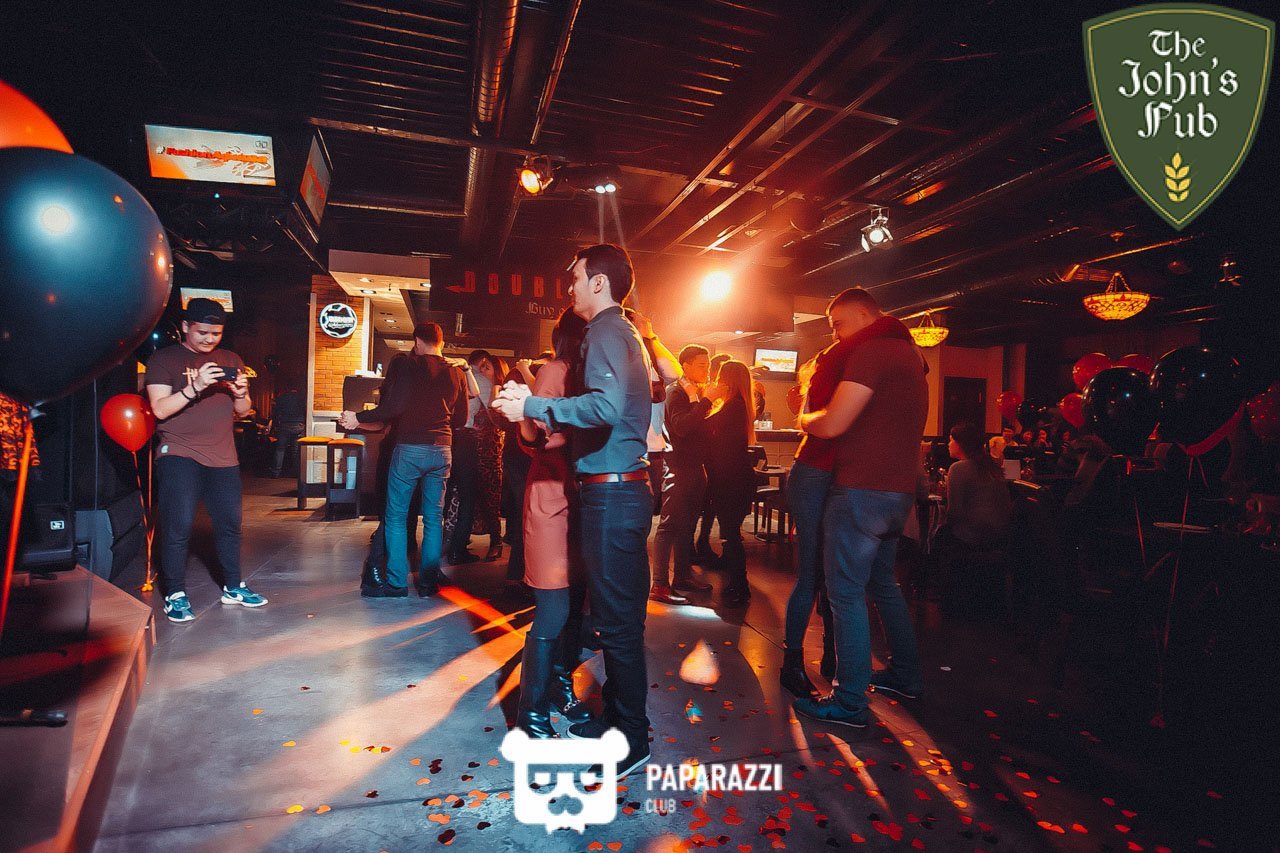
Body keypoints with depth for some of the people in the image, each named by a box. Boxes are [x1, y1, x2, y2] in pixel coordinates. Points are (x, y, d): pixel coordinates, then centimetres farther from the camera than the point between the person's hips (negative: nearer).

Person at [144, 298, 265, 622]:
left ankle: (233, 587, 21)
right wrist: (195, 386, -22)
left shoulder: (230, 360, 13)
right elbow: (160, 409, -9)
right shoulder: (164, 360, 1)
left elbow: (242, 411, 13)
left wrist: (241, 394, -9)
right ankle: (175, 595, 6)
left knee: (230, 523, 8)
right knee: (179, 526, -7)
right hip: (179, 455, -4)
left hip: (223, 457, 4)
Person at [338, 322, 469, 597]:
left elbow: (394, 407, -14)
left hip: (409, 448, -4)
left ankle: (397, 583, 8)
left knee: (396, 517, 6)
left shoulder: (410, 366, -5)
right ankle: (428, 582, 14)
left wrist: (358, 418, -4)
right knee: (433, 518, 9)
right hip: (442, 450, 4)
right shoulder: (457, 374, 8)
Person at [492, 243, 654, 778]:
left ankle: (631, 741, 13)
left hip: (611, 493, -11)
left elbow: (606, 405, -29)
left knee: (617, 620, -1)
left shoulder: (606, 332, -11)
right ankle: (618, 715, 34)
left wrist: (533, 406, -21)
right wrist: (535, 404, 20)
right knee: (618, 615, 19)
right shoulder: (622, 334, 20)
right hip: (624, 489, 11)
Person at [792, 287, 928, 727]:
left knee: (845, 593, -3)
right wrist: (815, 412, 15)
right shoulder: (908, 353, 19)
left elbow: (832, 424, -20)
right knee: (881, 582, 22)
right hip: (898, 491, 10)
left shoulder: (872, 350, -13)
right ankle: (905, 674, 33)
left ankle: (850, 702, 4)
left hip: (861, 489, -10)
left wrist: (803, 418, 1)